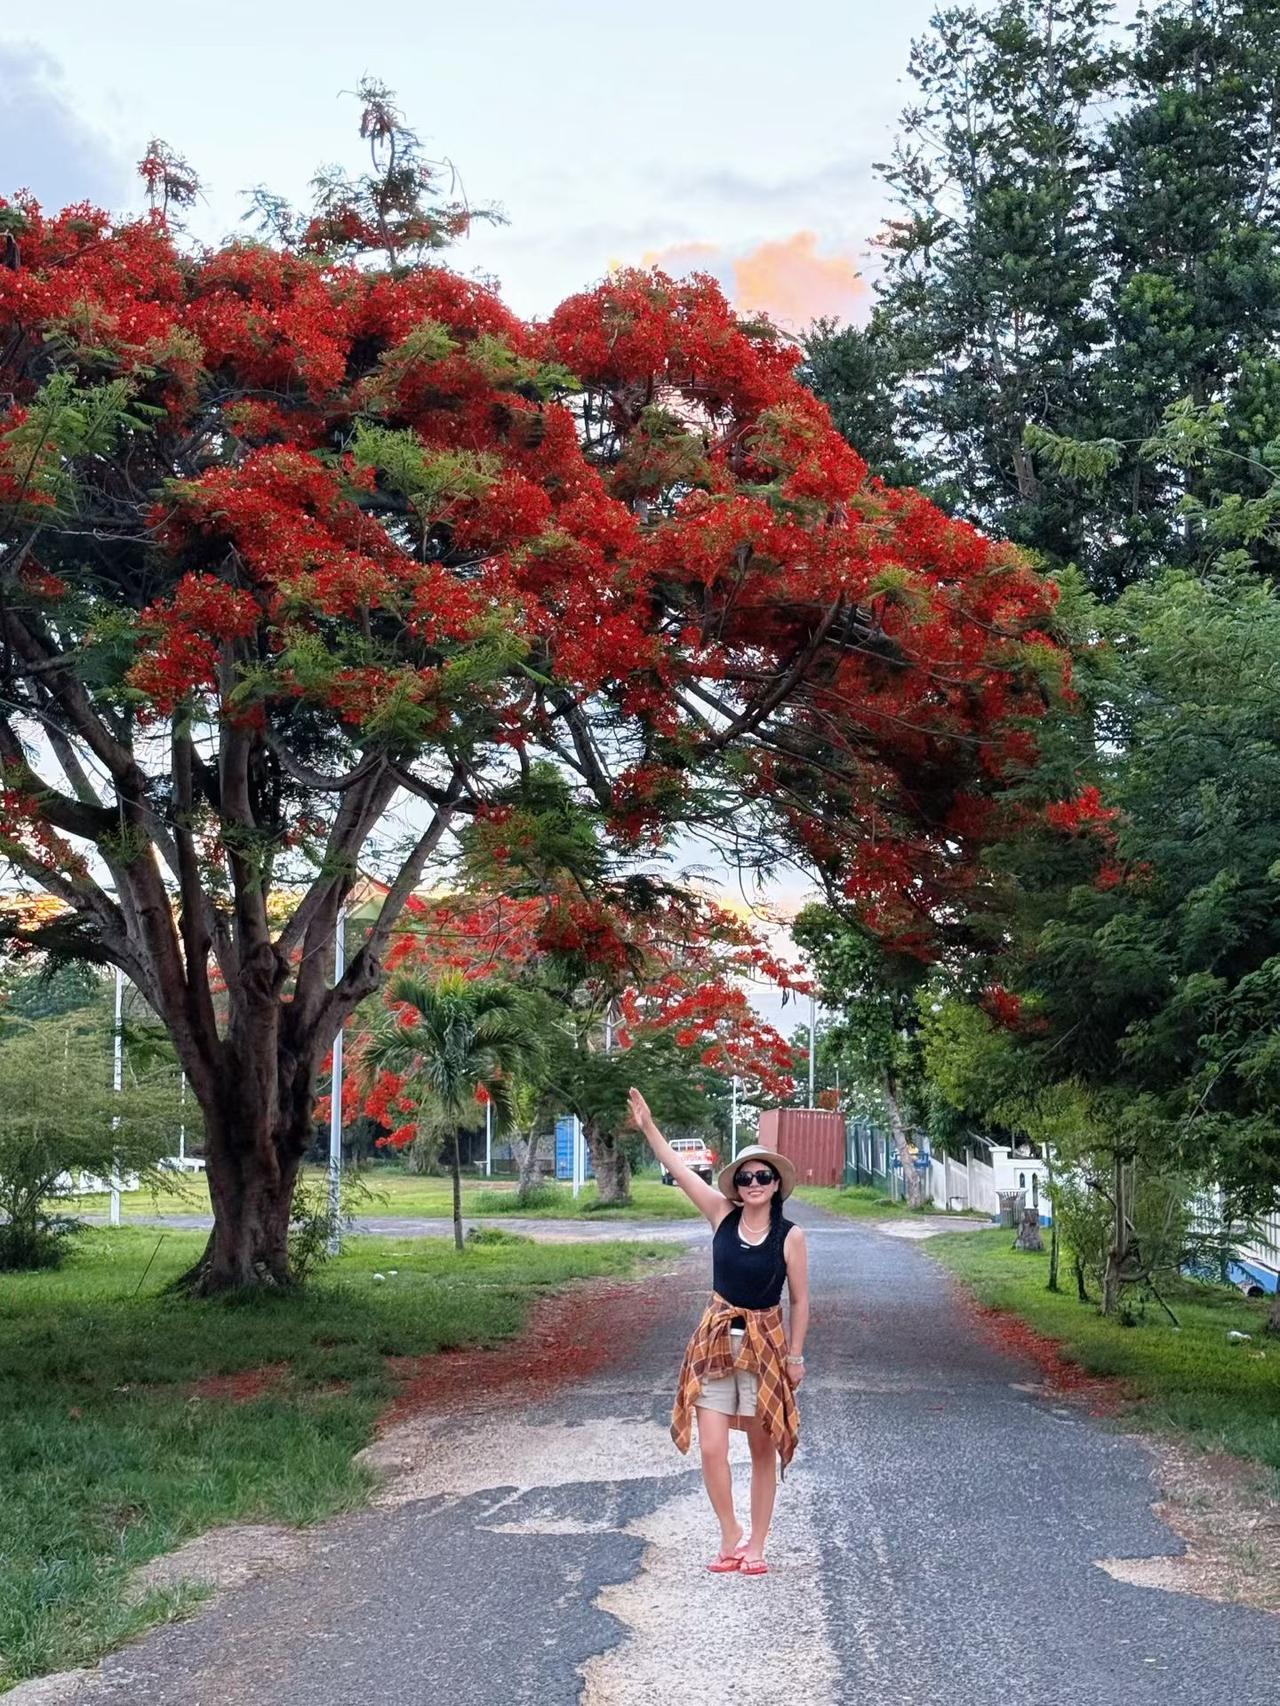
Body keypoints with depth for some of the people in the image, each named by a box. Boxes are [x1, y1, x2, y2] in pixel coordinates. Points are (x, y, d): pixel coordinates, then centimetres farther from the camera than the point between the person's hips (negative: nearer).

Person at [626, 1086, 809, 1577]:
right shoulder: (722, 1215, -1)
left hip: (764, 1344, -2)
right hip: (715, 1340, 2)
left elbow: (800, 1300, -2)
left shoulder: (791, 1236, -8)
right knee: (710, 1449, -5)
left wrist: (796, 1356, -2)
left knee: (762, 1449, 7)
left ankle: (756, 1545, 19)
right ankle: (731, 1538, 12)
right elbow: (679, 1170, -3)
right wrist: (648, 1127, -9)